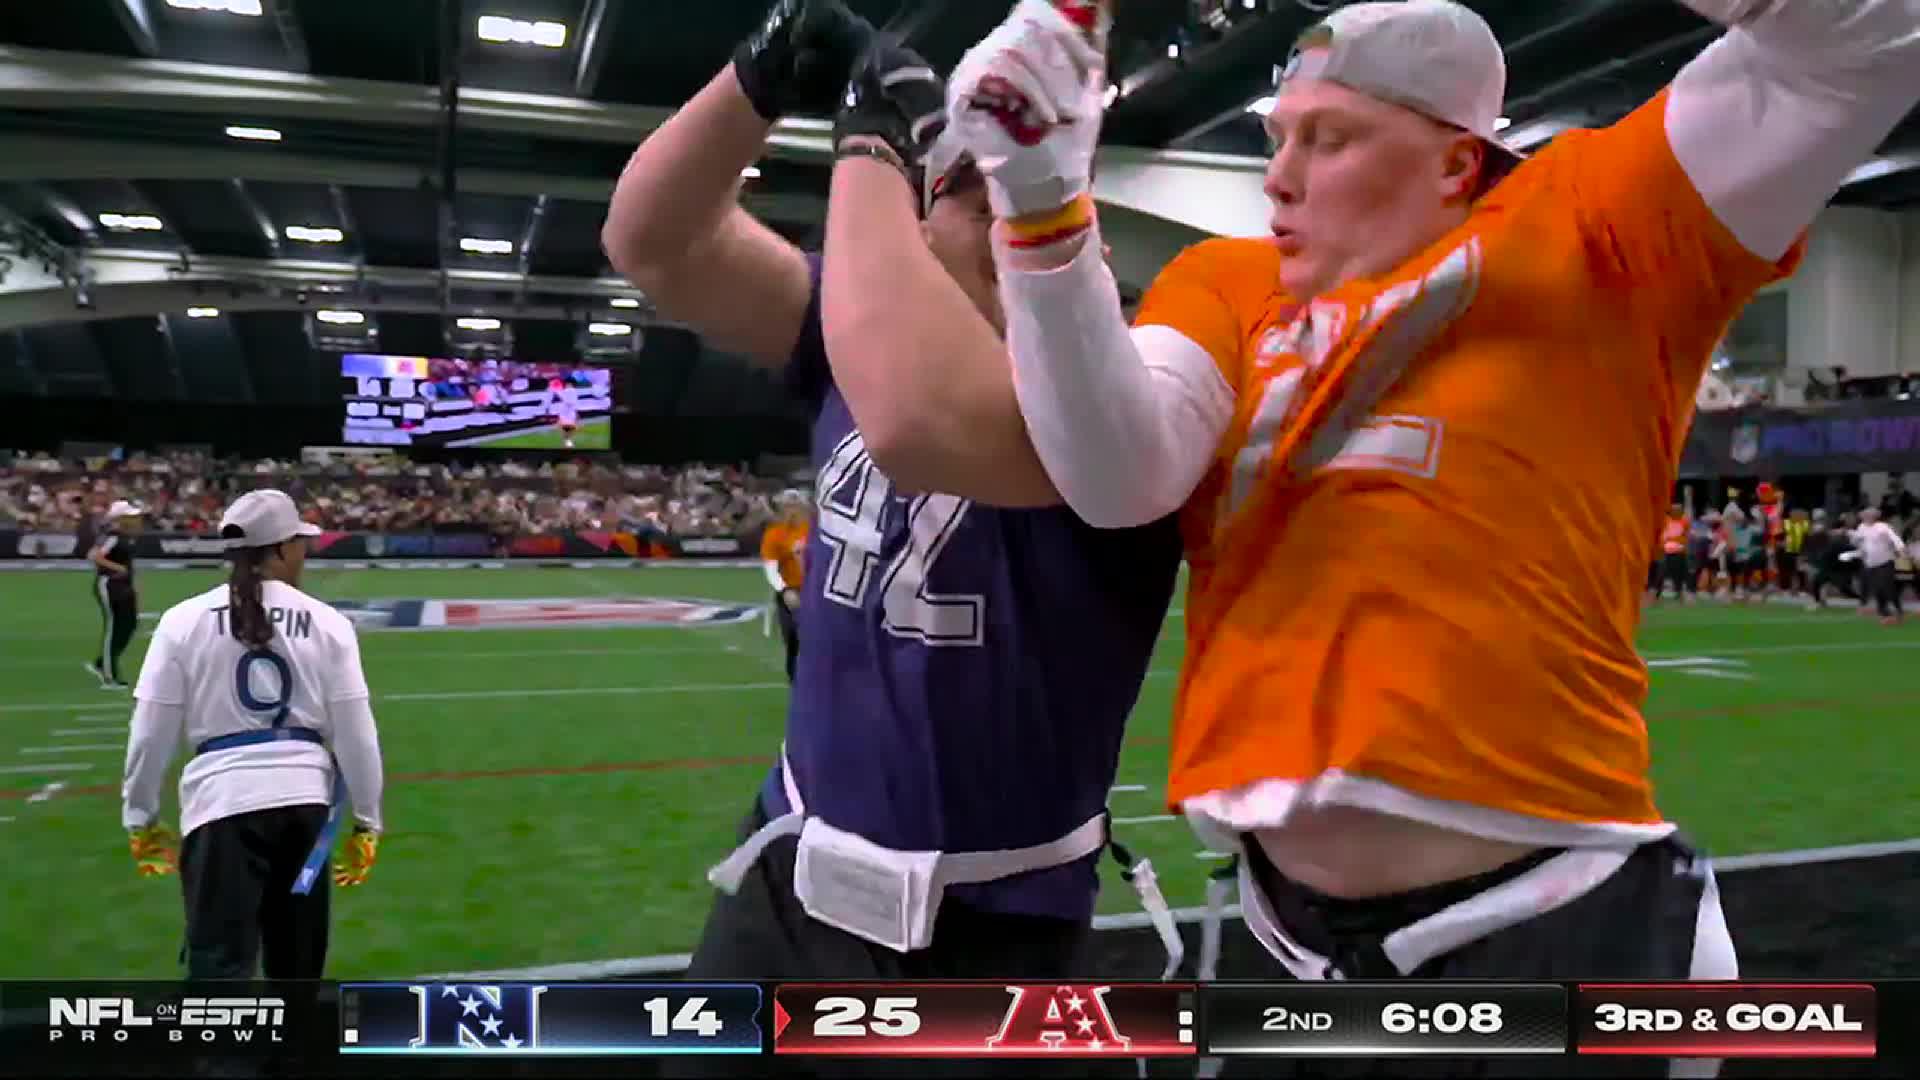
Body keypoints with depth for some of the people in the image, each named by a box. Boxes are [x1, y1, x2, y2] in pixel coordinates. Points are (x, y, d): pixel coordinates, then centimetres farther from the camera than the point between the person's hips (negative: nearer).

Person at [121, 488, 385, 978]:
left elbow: (150, 732, 1)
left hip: (223, 801, -2)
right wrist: (366, 821, 9)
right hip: (305, 799, 2)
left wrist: (141, 819, 14)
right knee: (296, 964, 20)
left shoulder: (183, 621, -1)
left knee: (220, 969, -7)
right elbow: (355, 732, -1)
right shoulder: (327, 623, 0)